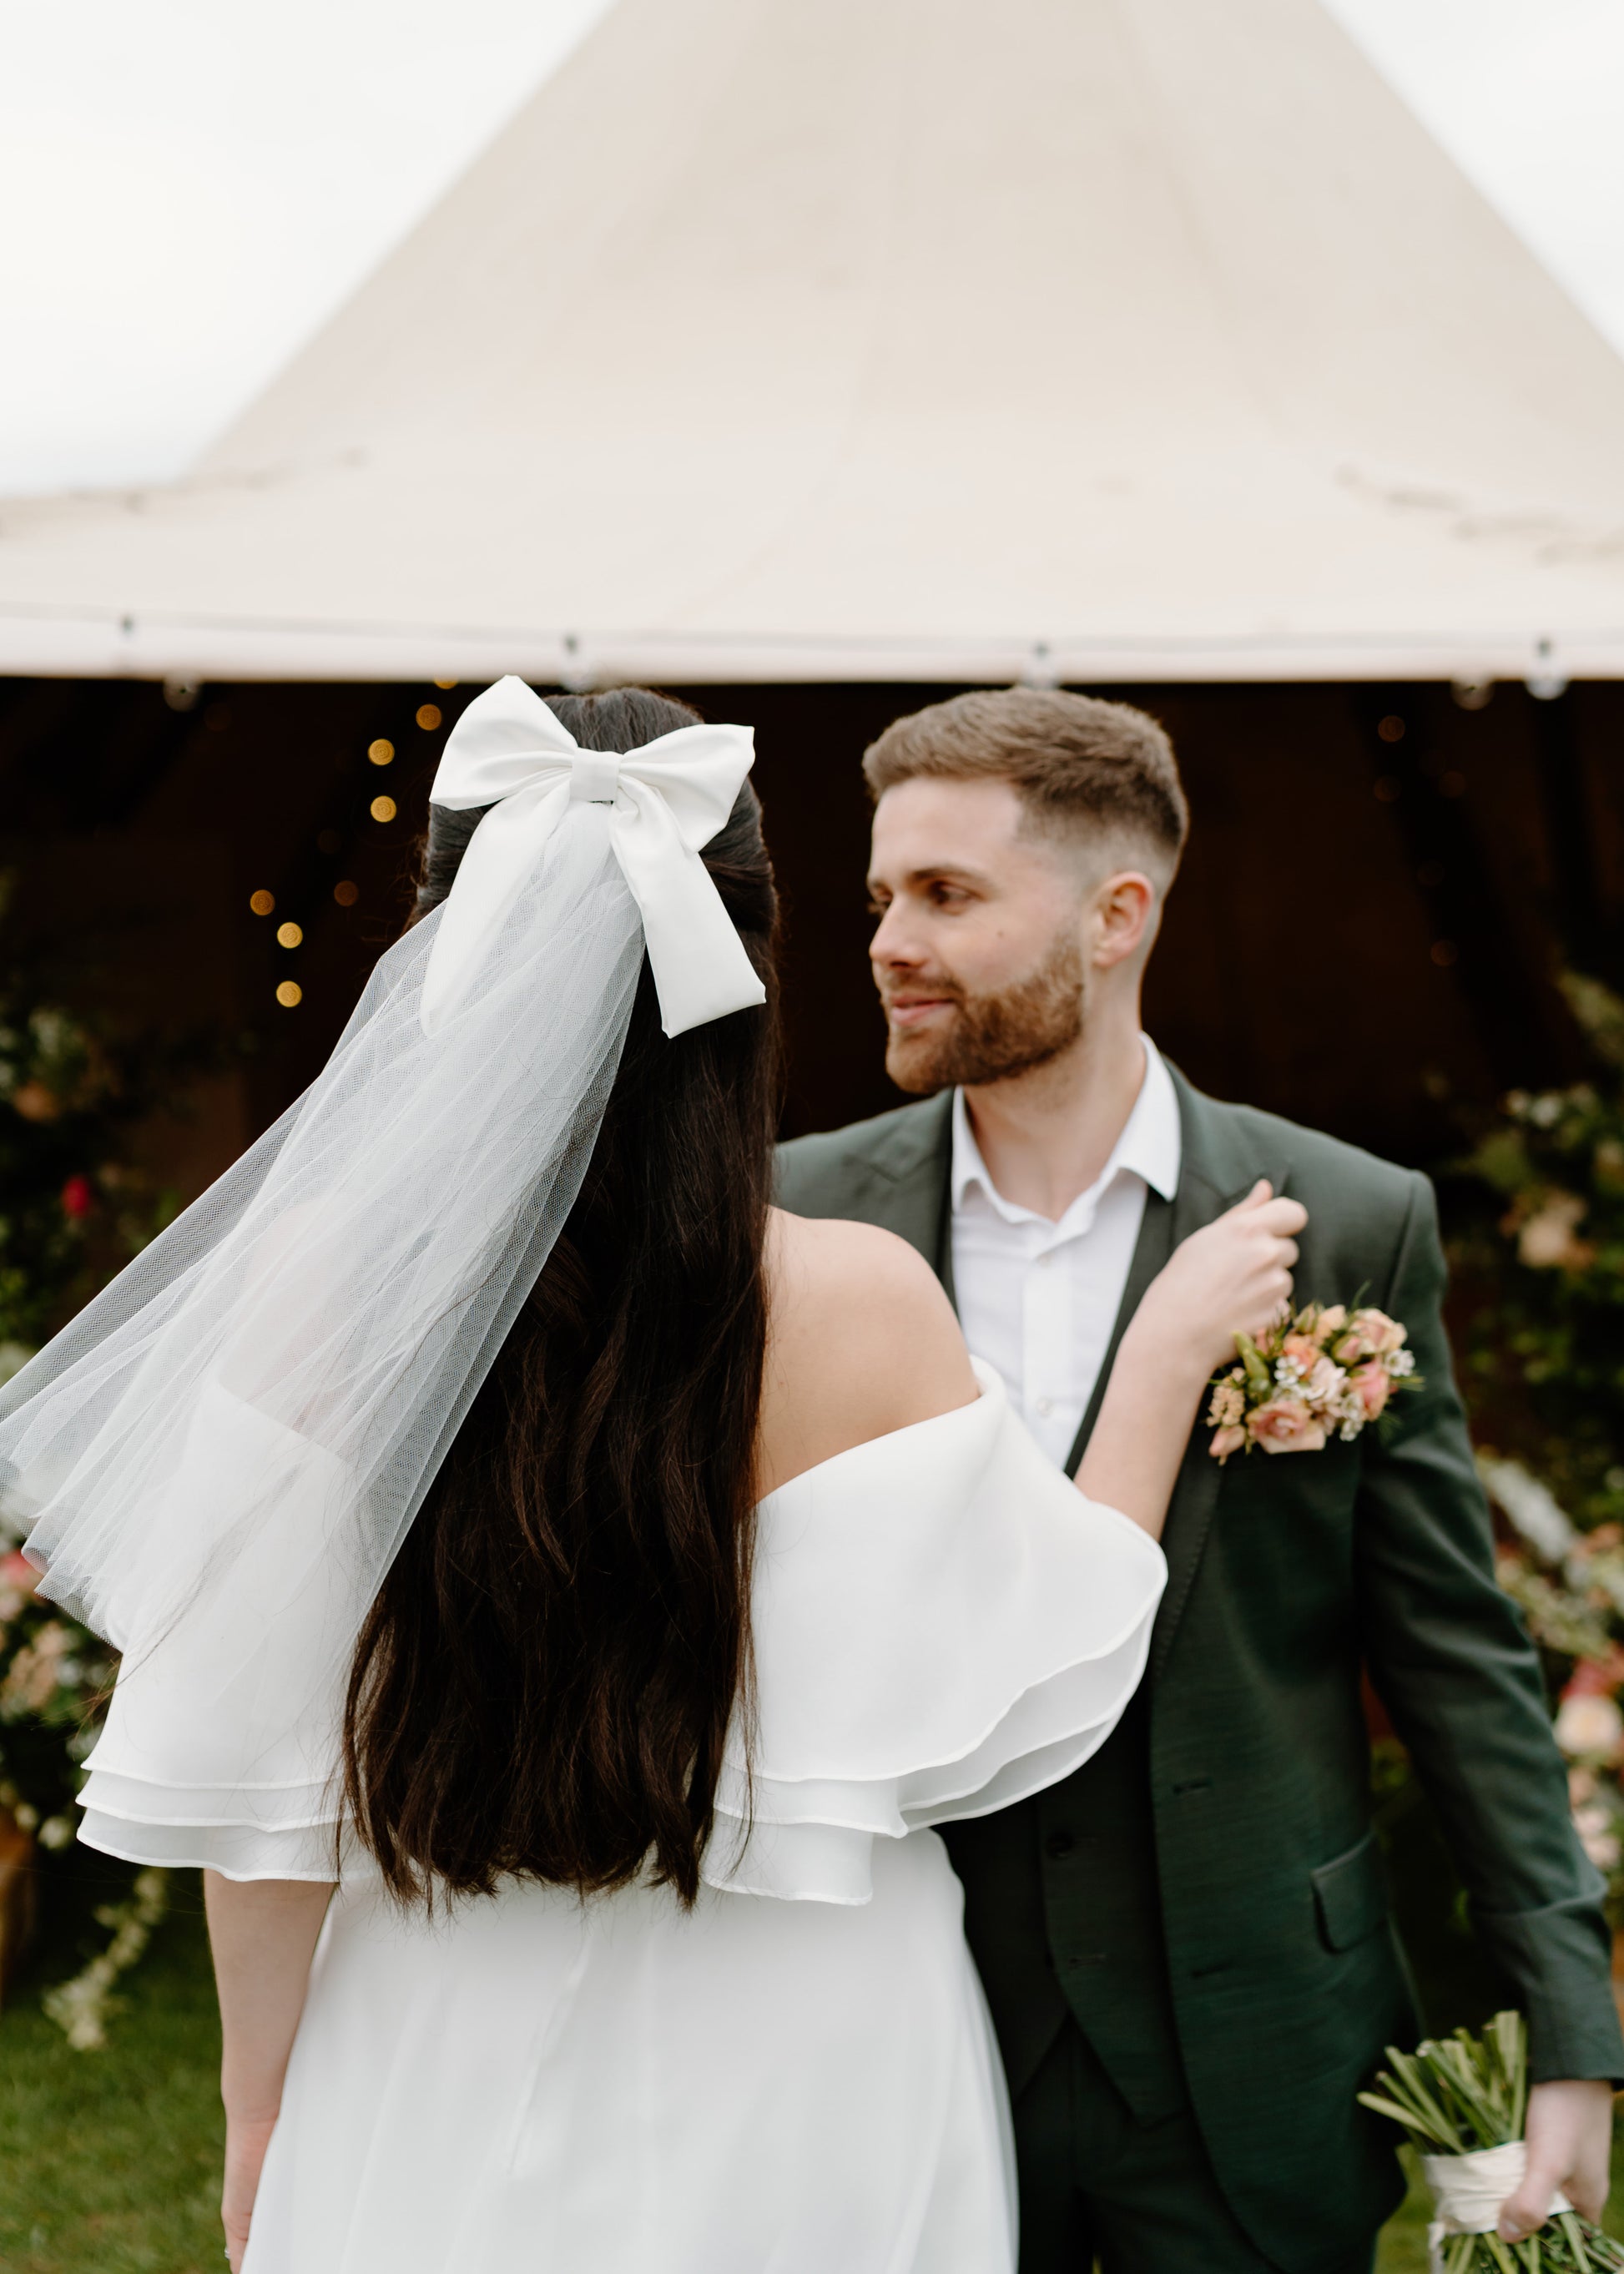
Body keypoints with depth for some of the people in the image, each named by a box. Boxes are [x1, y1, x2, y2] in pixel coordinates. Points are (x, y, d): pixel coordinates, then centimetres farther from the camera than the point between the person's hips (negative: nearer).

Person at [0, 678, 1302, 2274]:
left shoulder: (324, 1276, -15)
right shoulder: (858, 1304, -19)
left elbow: (257, 1761, -8)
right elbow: (1035, 1685, -7)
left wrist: (263, 2108, 6)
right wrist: (1169, 1349, 3)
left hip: (447, 2084, 1)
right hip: (795, 2103, -1)